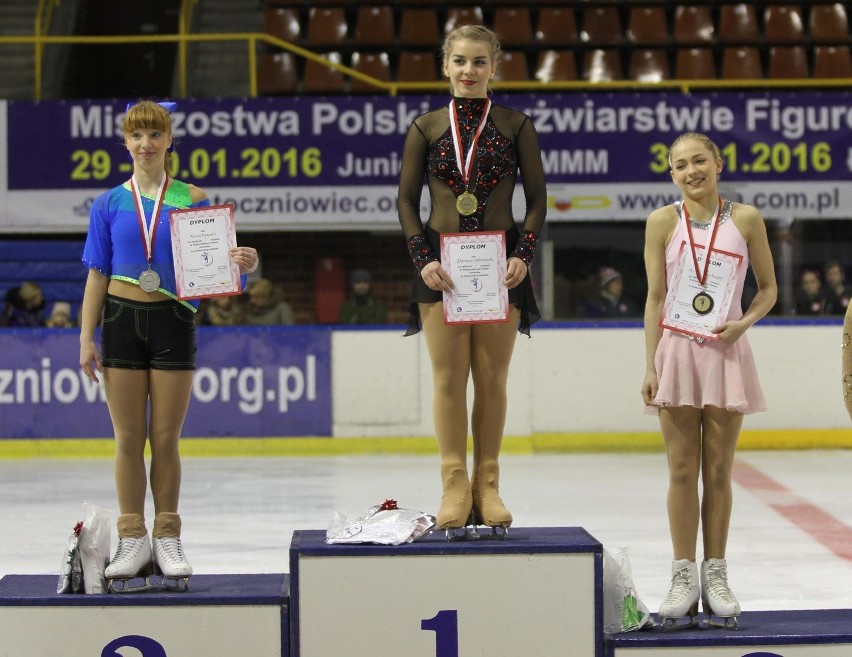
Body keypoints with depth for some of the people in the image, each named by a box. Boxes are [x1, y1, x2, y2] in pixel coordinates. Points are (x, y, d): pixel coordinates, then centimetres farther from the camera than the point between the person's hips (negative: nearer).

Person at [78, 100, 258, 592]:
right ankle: (133, 541, 12)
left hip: (172, 321, -1)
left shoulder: (191, 199, 3)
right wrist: (87, 338, 1)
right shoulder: (110, 204, 5)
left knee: (166, 438, 3)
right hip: (122, 320, 1)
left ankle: (168, 540, 13)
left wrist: (245, 263, -19)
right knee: (129, 438, 4)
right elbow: (98, 275, 6)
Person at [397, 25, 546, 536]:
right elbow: (407, 201, 6)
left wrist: (524, 254, -9)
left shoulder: (516, 126, 4)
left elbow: (537, 198, 5)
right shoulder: (426, 128, 5)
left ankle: (488, 486, 9)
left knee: (492, 378, 2)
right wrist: (423, 258, -7)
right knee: (448, 376, -1)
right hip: (442, 264, 0)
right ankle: (454, 485, 4)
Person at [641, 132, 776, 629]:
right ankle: (684, 578, 7)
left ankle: (716, 577, 12)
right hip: (676, 350, 0)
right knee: (683, 471, 1)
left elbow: (769, 287, 8)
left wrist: (744, 322, -11)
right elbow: (655, 297, 2)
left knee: (719, 471, 4)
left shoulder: (745, 219, 1)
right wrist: (650, 367, -3)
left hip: (726, 352, 0)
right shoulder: (663, 222, 2)